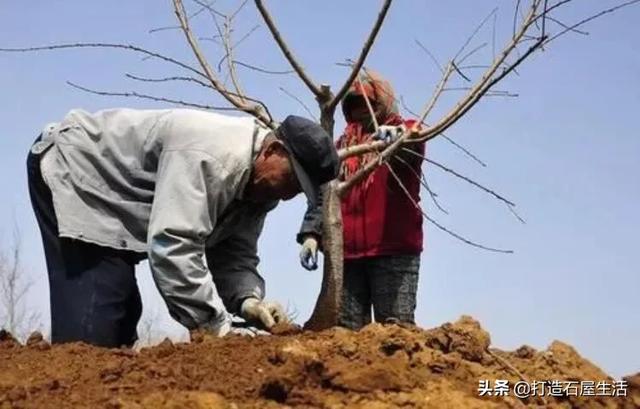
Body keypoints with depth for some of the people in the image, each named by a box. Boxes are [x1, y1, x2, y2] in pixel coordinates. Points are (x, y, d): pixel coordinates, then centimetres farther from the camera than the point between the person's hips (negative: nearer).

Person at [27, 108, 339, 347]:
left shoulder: (259, 182, -1)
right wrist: (217, 326, -37)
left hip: (108, 192, 10)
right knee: (91, 323, -19)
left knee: (119, 314, 10)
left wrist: (248, 300, -21)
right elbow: (173, 246, -40)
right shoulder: (209, 155, -33)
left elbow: (234, 255, 1)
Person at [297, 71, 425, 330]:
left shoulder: (406, 132, 9)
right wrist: (311, 233, 0)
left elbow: (413, 143, -17)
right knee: (347, 328, 1)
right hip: (347, 250, 4)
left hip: (393, 249, -4)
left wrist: (396, 134, -41)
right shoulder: (343, 145, 21)